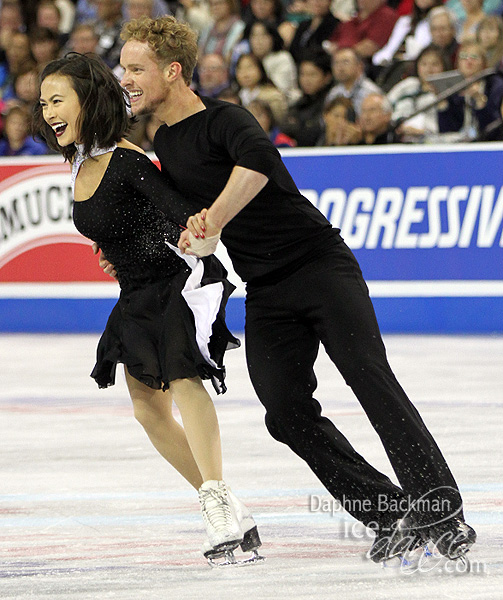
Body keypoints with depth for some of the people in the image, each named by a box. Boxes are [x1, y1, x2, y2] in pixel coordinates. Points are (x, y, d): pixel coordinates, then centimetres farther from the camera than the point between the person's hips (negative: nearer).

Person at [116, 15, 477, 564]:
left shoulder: (223, 120, -16)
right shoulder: (165, 142, 11)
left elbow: (258, 158, -40)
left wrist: (214, 220, -41)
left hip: (320, 265, -8)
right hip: (266, 293, 8)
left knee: (370, 378, -18)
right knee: (287, 413, -6)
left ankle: (440, 508, -18)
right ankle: (386, 514, 0)